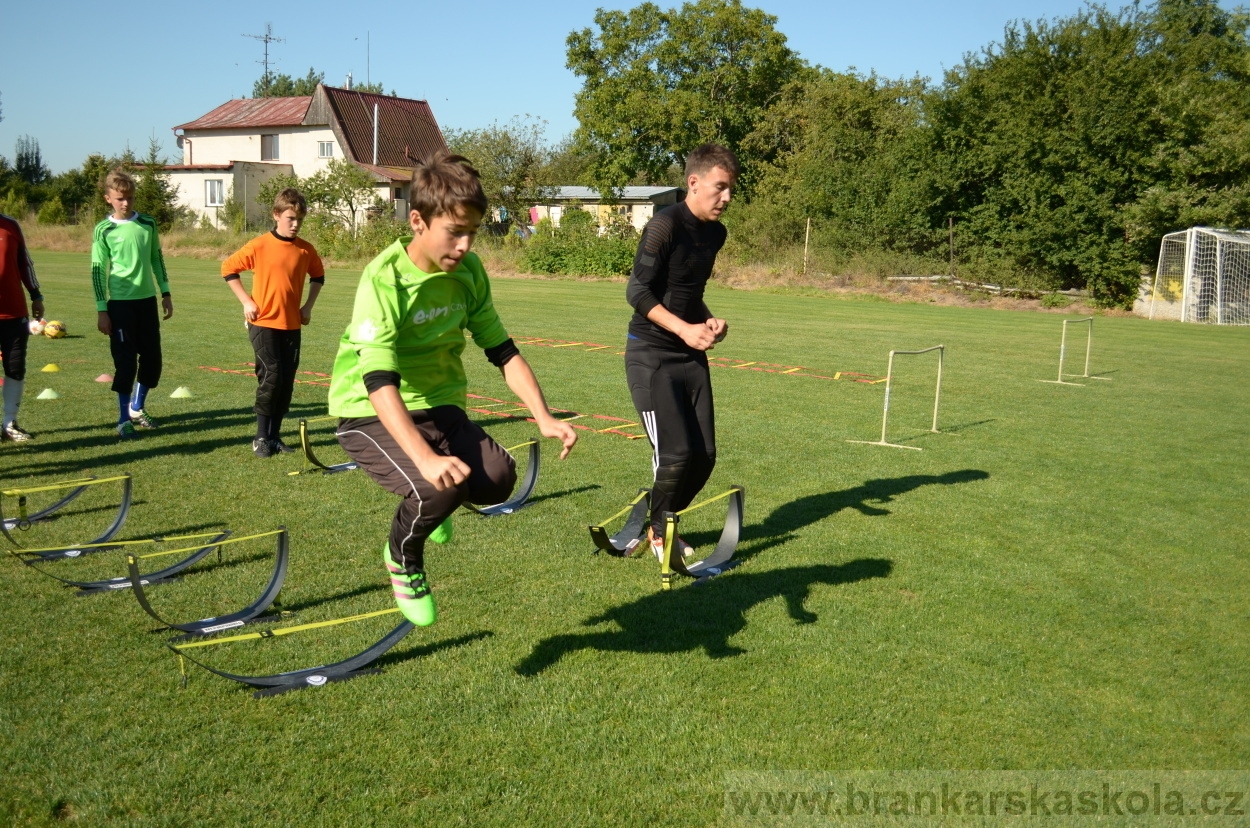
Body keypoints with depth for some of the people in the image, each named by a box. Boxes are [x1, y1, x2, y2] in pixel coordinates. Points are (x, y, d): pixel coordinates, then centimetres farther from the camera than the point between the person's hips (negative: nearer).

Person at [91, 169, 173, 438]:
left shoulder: (148, 223, 5)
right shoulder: (104, 230, -5)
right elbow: (98, 271, -3)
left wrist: (165, 293, 12)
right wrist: (101, 310, -7)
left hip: (147, 299, 4)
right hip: (120, 302, -4)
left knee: (152, 358, 9)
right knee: (125, 361, -2)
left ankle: (137, 408, 29)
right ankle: (124, 419, 9)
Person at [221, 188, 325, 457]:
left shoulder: (306, 250, 1)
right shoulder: (259, 246, -9)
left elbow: (318, 276, 20)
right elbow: (228, 268, 1)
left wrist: (308, 306, 10)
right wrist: (246, 301, -5)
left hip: (292, 325, 4)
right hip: (264, 322, -4)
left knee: (286, 381, 5)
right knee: (271, 376, -12)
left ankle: (274, 435, 17)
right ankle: (261, 437, 0)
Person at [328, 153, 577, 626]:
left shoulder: (469, 271, -4)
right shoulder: (385, 280, -23)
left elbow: (503, 352, 2)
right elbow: (379, 382, -32)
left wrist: (543, 418, -12)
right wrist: (425, 458, -45)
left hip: (437, 407, 5)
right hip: (370, 414, -5)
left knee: (497, 479, -19)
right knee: (440, 488, -31)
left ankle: (427, 502, 16)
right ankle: (403, 557, 5)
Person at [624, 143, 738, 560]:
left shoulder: (715, 233, 9)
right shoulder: (664, 226, -15)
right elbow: (638, 291, -18)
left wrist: (709, 321, 1)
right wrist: (684, 329, -26)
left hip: (692, 355, 8)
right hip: (651, 355, -7)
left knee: (703, 456, 5)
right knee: (675, 455, -12)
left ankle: (661, 523, 28)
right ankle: (658, 532, 14)